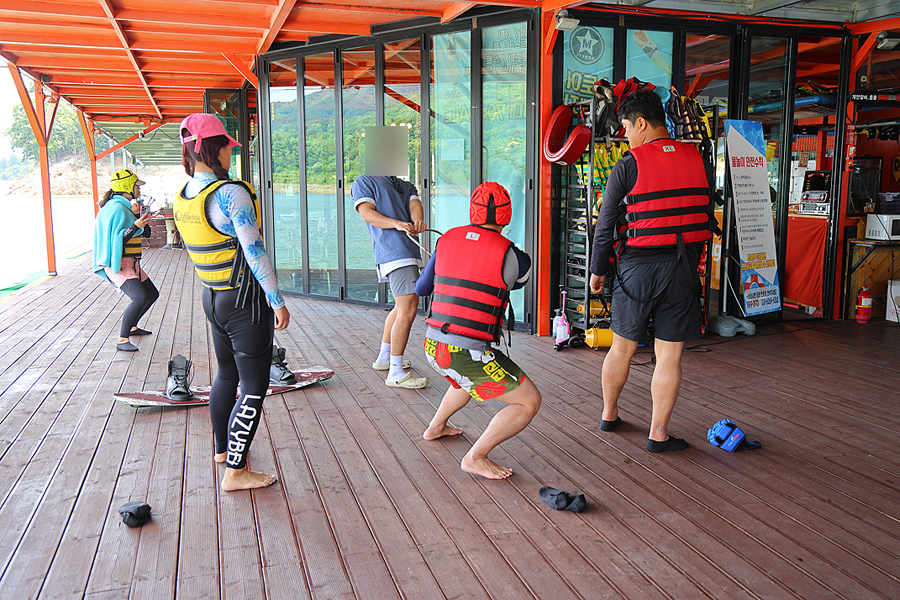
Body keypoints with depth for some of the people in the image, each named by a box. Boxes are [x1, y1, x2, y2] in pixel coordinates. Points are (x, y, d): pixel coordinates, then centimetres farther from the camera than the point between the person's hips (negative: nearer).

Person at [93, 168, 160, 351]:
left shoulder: (125, 206, 16)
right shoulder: (117, 208, -15)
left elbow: (146, 233, 13)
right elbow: (116, 239, -22)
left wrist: (137, 215, 0)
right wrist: (136, 226, -29)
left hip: (131, 263, 11)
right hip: (118, 264, -11)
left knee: (152, 294, 19)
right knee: (140, 297, -27)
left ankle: (132, 327, 34)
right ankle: (122, 340, -22)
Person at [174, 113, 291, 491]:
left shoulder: (182, 197, 5)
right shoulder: (232, 193, -21)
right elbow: (255, 252, -20)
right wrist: (277, 300, -13)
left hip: (211, 298, 9)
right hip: (245, 300, -9)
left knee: (227, 375, 24)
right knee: (254, 387, 1)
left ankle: (223, 448, 40)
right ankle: (235, 471, 5)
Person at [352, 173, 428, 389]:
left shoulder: (407, 186, 25)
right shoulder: (364, 182, 7)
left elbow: (415, 204, 5)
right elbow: (367, 213, -8)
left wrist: (417, 221, -21)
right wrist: (397, 223, -26)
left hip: (409, 251, 9)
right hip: (393, 253, -9)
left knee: (403, 306, 20)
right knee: (408, 308, -16)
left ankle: (384, 358, 35)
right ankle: (395, 372, -12)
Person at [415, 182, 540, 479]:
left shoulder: (447, 240, 6)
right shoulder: (513, 257, -8)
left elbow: (421, 288, 19)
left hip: (434, 345, 7)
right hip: (469, 354, -7)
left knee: (473, 378, 37)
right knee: (530, 402, 2)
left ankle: (436, 427, 47)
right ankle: (475, 457, -2)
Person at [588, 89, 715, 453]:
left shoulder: (628, 166, -8)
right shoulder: (699, 162, 4)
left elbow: (605, 224, -4)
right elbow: (707, 219, 12)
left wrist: (598, 270, 8)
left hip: (637, 267, -2)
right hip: (683, 271, 2)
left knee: (622, 348, 14)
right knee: (669, 356, 6)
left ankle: (609, 415, 31)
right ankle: (658, 434, 12)